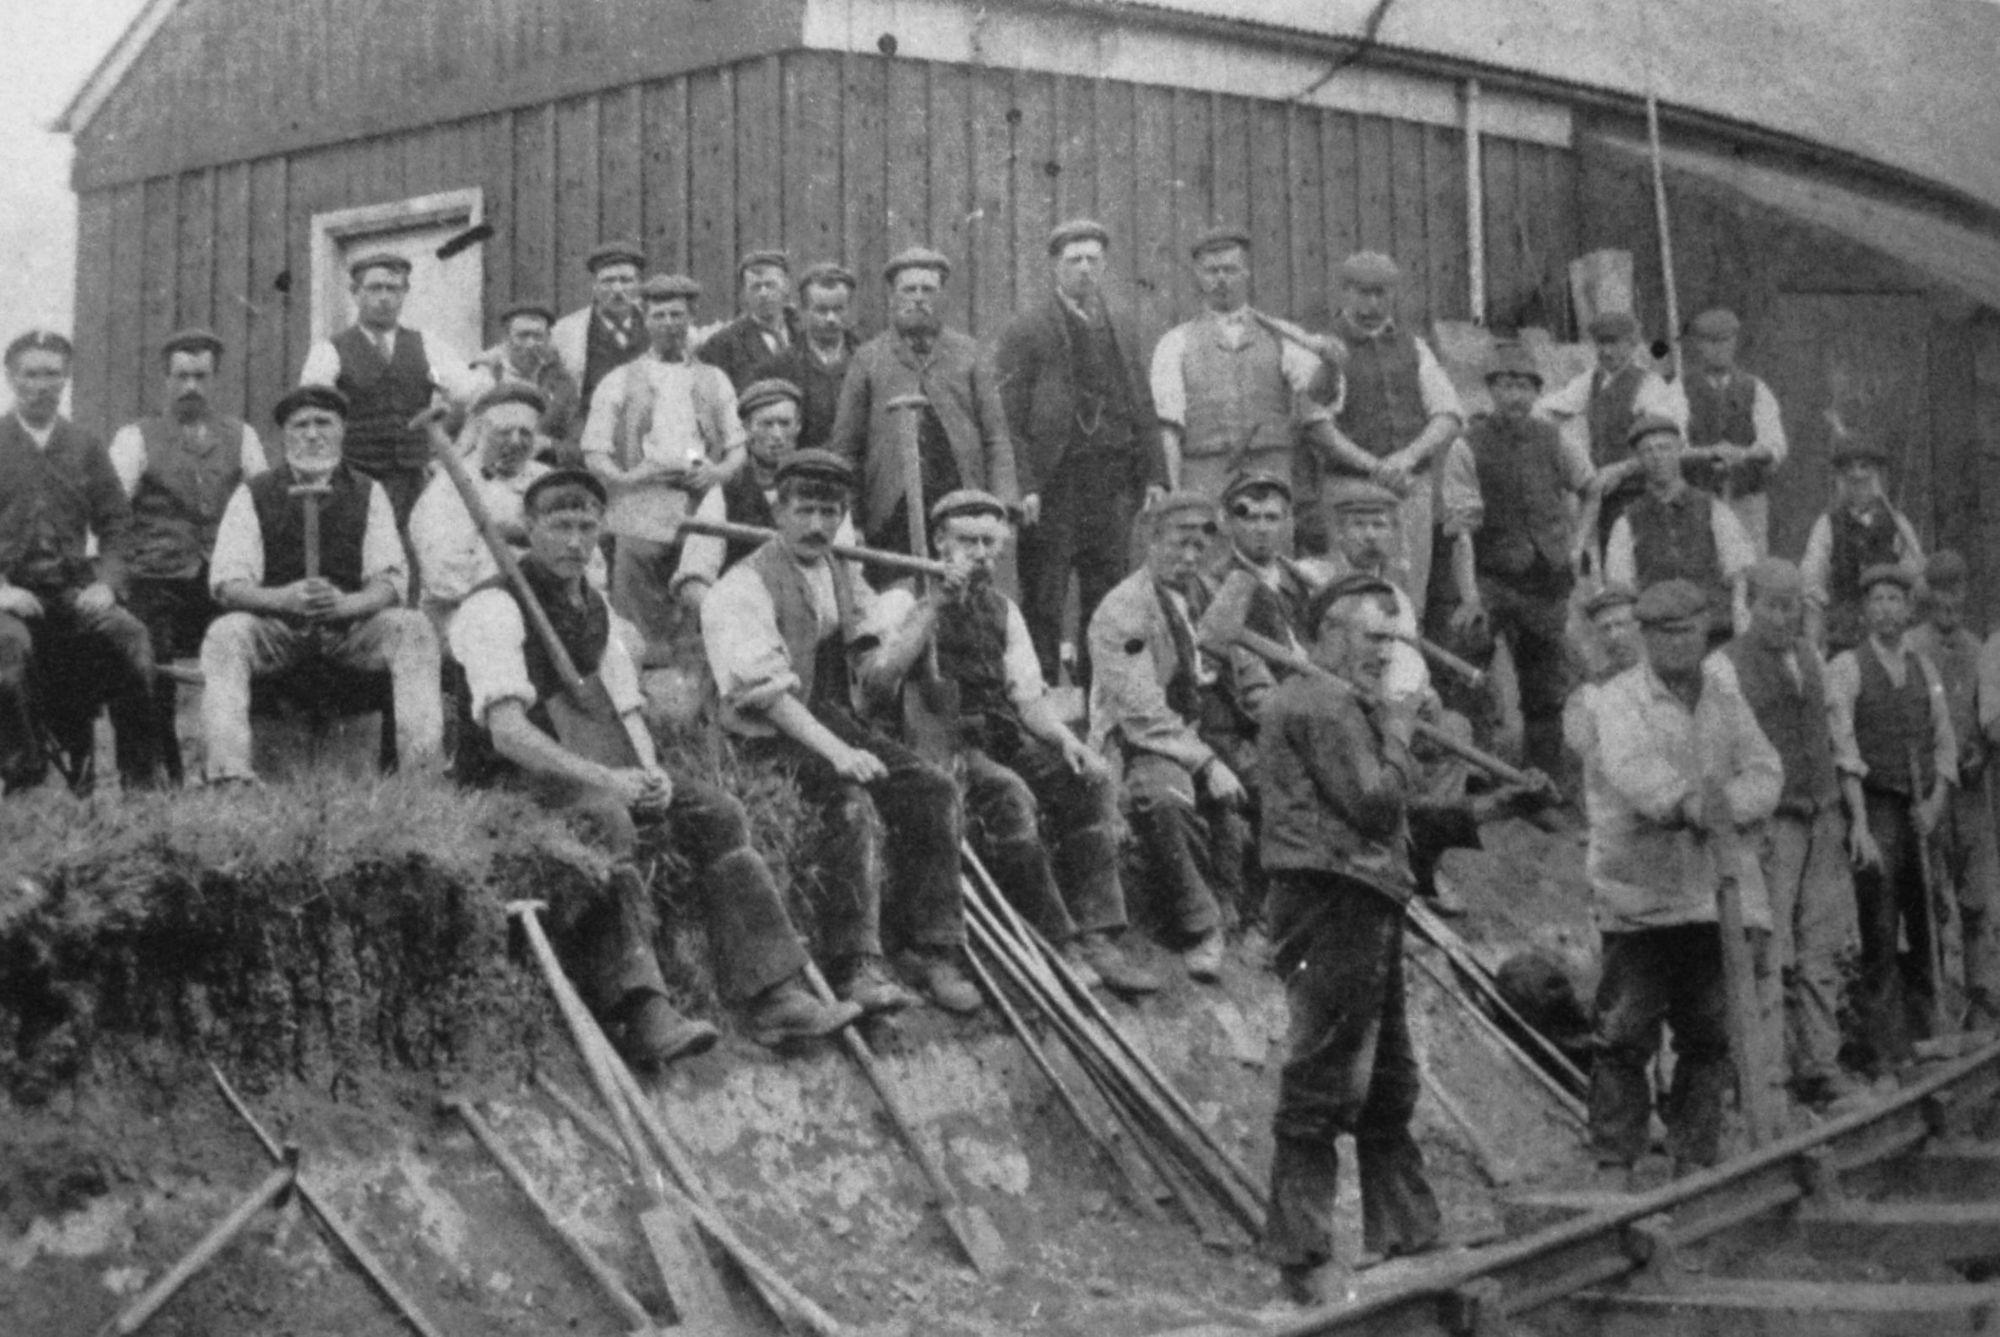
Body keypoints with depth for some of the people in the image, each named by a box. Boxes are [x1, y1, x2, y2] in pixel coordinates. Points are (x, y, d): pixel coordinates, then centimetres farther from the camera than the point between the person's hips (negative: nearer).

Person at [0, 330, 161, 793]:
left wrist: (105, 582, -5)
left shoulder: (85, 447, 15)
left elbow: (117, 524, 12)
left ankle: (140, 779, -18)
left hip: (74, 589, 2)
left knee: (131, 637, -25)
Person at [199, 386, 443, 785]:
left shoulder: (368, 494, 8)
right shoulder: (253, 495, 4)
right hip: (274, 629, -1)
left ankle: (420, 771, -33)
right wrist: (285, 598, -26)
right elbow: (227, 584, -5)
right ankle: (229, 775, -41)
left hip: (350, 627, 1)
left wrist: (344, 603, -25)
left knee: (413, 628, -26)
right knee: (225, 634, -31)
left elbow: (390, 582, -2)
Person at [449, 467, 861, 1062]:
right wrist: (603, 778, -27)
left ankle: (771, 996, -14)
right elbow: (508, 732, -20)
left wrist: (648, 772, -7)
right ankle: (641, 1014, -46)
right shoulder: (495, 607, -9)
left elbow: (626, 712, 16)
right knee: (604, 819, -37)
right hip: (514, 783, -8)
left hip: (596, 774, 8)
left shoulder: (594, 607, 17)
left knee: (717, 813, -10)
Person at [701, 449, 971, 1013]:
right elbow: (765, 689, -17)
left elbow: (878, 674, 9)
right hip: (773, 740, -6)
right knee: (852, 803, -32)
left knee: (935, 791, -15)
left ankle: (931, 947, -10)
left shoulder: (845, 582, 16)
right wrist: (834, 750, -27)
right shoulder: (744, 586, -6)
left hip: (841, 726, 7)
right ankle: (856, 963, -26)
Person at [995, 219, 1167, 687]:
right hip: (1052, 488, -5)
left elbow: (1143, 410, 16)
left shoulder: (1122, 330, 15)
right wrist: (1024, 486, -15)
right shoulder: (1025, 331, -2)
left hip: (1113, 486, 5)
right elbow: (1008, 417, -6)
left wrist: (1154, 476, 7)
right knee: (1043, 607, -2)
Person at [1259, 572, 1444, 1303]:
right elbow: (1375, 802, -18)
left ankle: (1409, 1239, 25)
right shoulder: (1325, 707, -12)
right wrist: (1397, 734, -4)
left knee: (1389, 1083, 16)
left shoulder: (1343, 705, 22)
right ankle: (1304, 1262, -2)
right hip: (1333, 904, -11)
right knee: (1323, 1085, -7)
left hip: (1360, 903, 11)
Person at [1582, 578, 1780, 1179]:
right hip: (1639, 893, -5)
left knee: (1711, 1035, 9)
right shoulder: (1618, 700, -2)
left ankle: (1696, 1158, 20)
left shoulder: (1726, 700, 15)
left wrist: (1728, 805, -15)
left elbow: (1765, 774, 5)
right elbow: (1632, 768, -21)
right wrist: (1688, 801, -37)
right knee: (1625, 1034, -5)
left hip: (1716, 892, 5)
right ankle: (1615, 1162, 3)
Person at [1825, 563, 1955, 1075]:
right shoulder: (1846, 667, -3)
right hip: (1875, 808, -5)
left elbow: (1945, 741, 14)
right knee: (1879, 935, -6)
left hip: (1924, 813, 5)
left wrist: (1936, 801, -2)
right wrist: (1859, 823, -18)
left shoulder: (1925, 668, 13)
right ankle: (1883, 1052, -3)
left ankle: (1925, 1037, 18)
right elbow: (1844, 749, -10)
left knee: (1927, 930, 7)